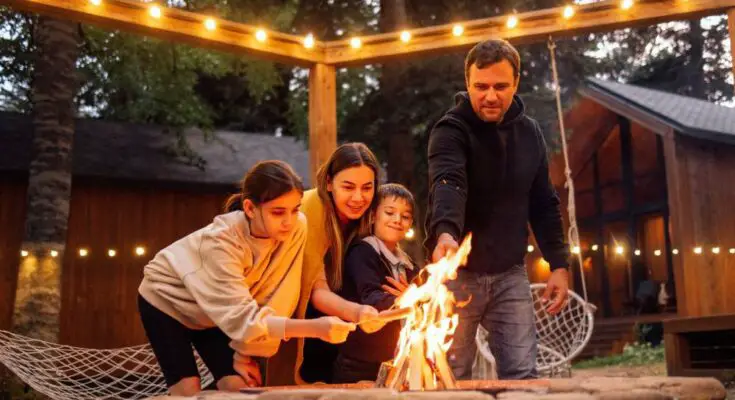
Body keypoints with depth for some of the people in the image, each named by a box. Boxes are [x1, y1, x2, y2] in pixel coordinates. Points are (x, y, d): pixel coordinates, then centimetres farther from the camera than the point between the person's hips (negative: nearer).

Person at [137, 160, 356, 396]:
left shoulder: (296, 228, -26)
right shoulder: (221, 240, -37)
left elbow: (274, 298, -18)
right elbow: (242, 318, -42)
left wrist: (246, 351, -17)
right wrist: (314, 328, -52)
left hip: (213, 314, 4)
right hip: (167, 300, -4)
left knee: (242, 385, -8)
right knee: (189, 390, -13)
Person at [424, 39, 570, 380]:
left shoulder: (529, 132, 5)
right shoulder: (451, 129, -12)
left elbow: (543, 204, 11)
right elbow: (447, 183, -32)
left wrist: (559, 263, 5)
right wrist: (445, 233, -51)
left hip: (510, 274, 4)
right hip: (458, 273, -4)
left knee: (522, 376, 3)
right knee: (451, 379, 4)